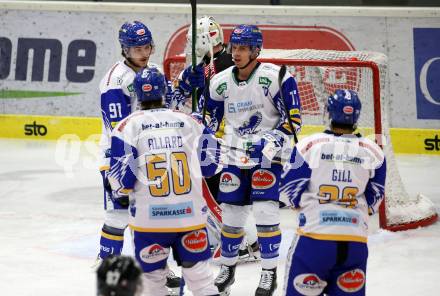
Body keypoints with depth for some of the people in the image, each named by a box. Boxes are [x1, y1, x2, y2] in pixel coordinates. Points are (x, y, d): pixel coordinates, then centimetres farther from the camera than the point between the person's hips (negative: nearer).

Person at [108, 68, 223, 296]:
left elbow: (121, 178, -7)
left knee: (152, 275, 12)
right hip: (191, 213, 2)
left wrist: (120, 190, 15)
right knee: (198, 270, 10)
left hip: (150, 216, -2)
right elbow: (211, 165, 9)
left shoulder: (128, 125, -4)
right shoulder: (188, 121, 4)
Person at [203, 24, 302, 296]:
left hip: (267, 153, -5)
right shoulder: (221, 82, 2)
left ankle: (270, 273, 1)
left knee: (265, 210, -11)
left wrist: (274, 140, -22)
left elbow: (293, 118, -13)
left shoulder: (275, 77, -14)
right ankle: (228, 267, 24)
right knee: (231, 213, 6)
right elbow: (210, 120, 15)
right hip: (234, 152, 5)